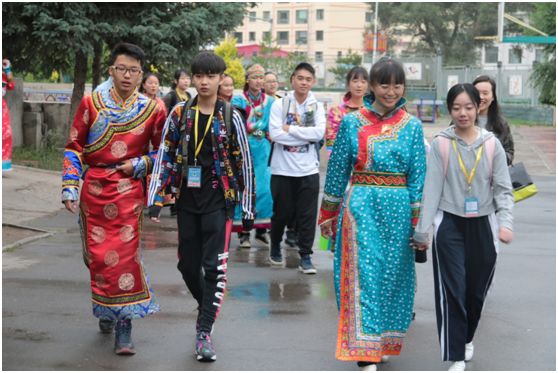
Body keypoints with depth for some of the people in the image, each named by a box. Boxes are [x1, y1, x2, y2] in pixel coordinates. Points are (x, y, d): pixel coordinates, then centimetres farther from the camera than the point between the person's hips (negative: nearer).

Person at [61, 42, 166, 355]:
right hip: (94, 189, 2)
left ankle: (124, 324, 1)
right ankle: (106, 308, 34)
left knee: (125, 254, -6)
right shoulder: (91, 103, 2)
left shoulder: (152, 109, 0)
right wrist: (70, 187, -4)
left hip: (129, 191, -2)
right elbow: (74, 147, 4)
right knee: (97, 254, 9)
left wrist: (140, 165, -8)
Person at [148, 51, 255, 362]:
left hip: (219, 201, -3)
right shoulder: (179, 114, 4)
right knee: (188, 264, 10)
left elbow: (245, 164, 0)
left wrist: (248, 208, -1)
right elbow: (165, 158, 5)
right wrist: (155, 198, -2)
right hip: (188, 200, 3)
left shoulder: (231, 117, -3)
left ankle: (204, 332, -4)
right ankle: (209, 307, 36)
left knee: (215, 266, -9)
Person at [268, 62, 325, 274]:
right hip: (282, 168, -1)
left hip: (308, 169, 1)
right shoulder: (279, 104, -2)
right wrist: (306, 136, -14)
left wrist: (290, 129, -14)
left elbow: (319, 132, -12)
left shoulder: (317, 106, 4)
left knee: (308, 215, 1)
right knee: (282, 212, 10)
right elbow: (275, 134, -15)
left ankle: (305, 256, 9)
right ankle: (275, 246, 34)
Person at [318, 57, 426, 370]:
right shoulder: (352, 122, 1)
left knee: (393, 274, 9)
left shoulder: (412, 126, 4)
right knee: (364, 274, -5)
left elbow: (418, 174, 3)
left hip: (398, 210, 2)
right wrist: (328, 214, 8)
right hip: (361, 206, -1)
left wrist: (418, 219, -1)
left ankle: (384, 342, 26)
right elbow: (337, 168, 6)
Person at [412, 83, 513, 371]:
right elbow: (431, 188, -5)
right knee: (452, 291, -5)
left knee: (477, 290, 13)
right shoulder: (440, 144, -4)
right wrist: (422, 230, -6)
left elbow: (503, 188, 2)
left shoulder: (492, 145, 0)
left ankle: (466, 338, 39)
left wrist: (505, 222, -11)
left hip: (482, 225, 2)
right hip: (450, 225, -2)